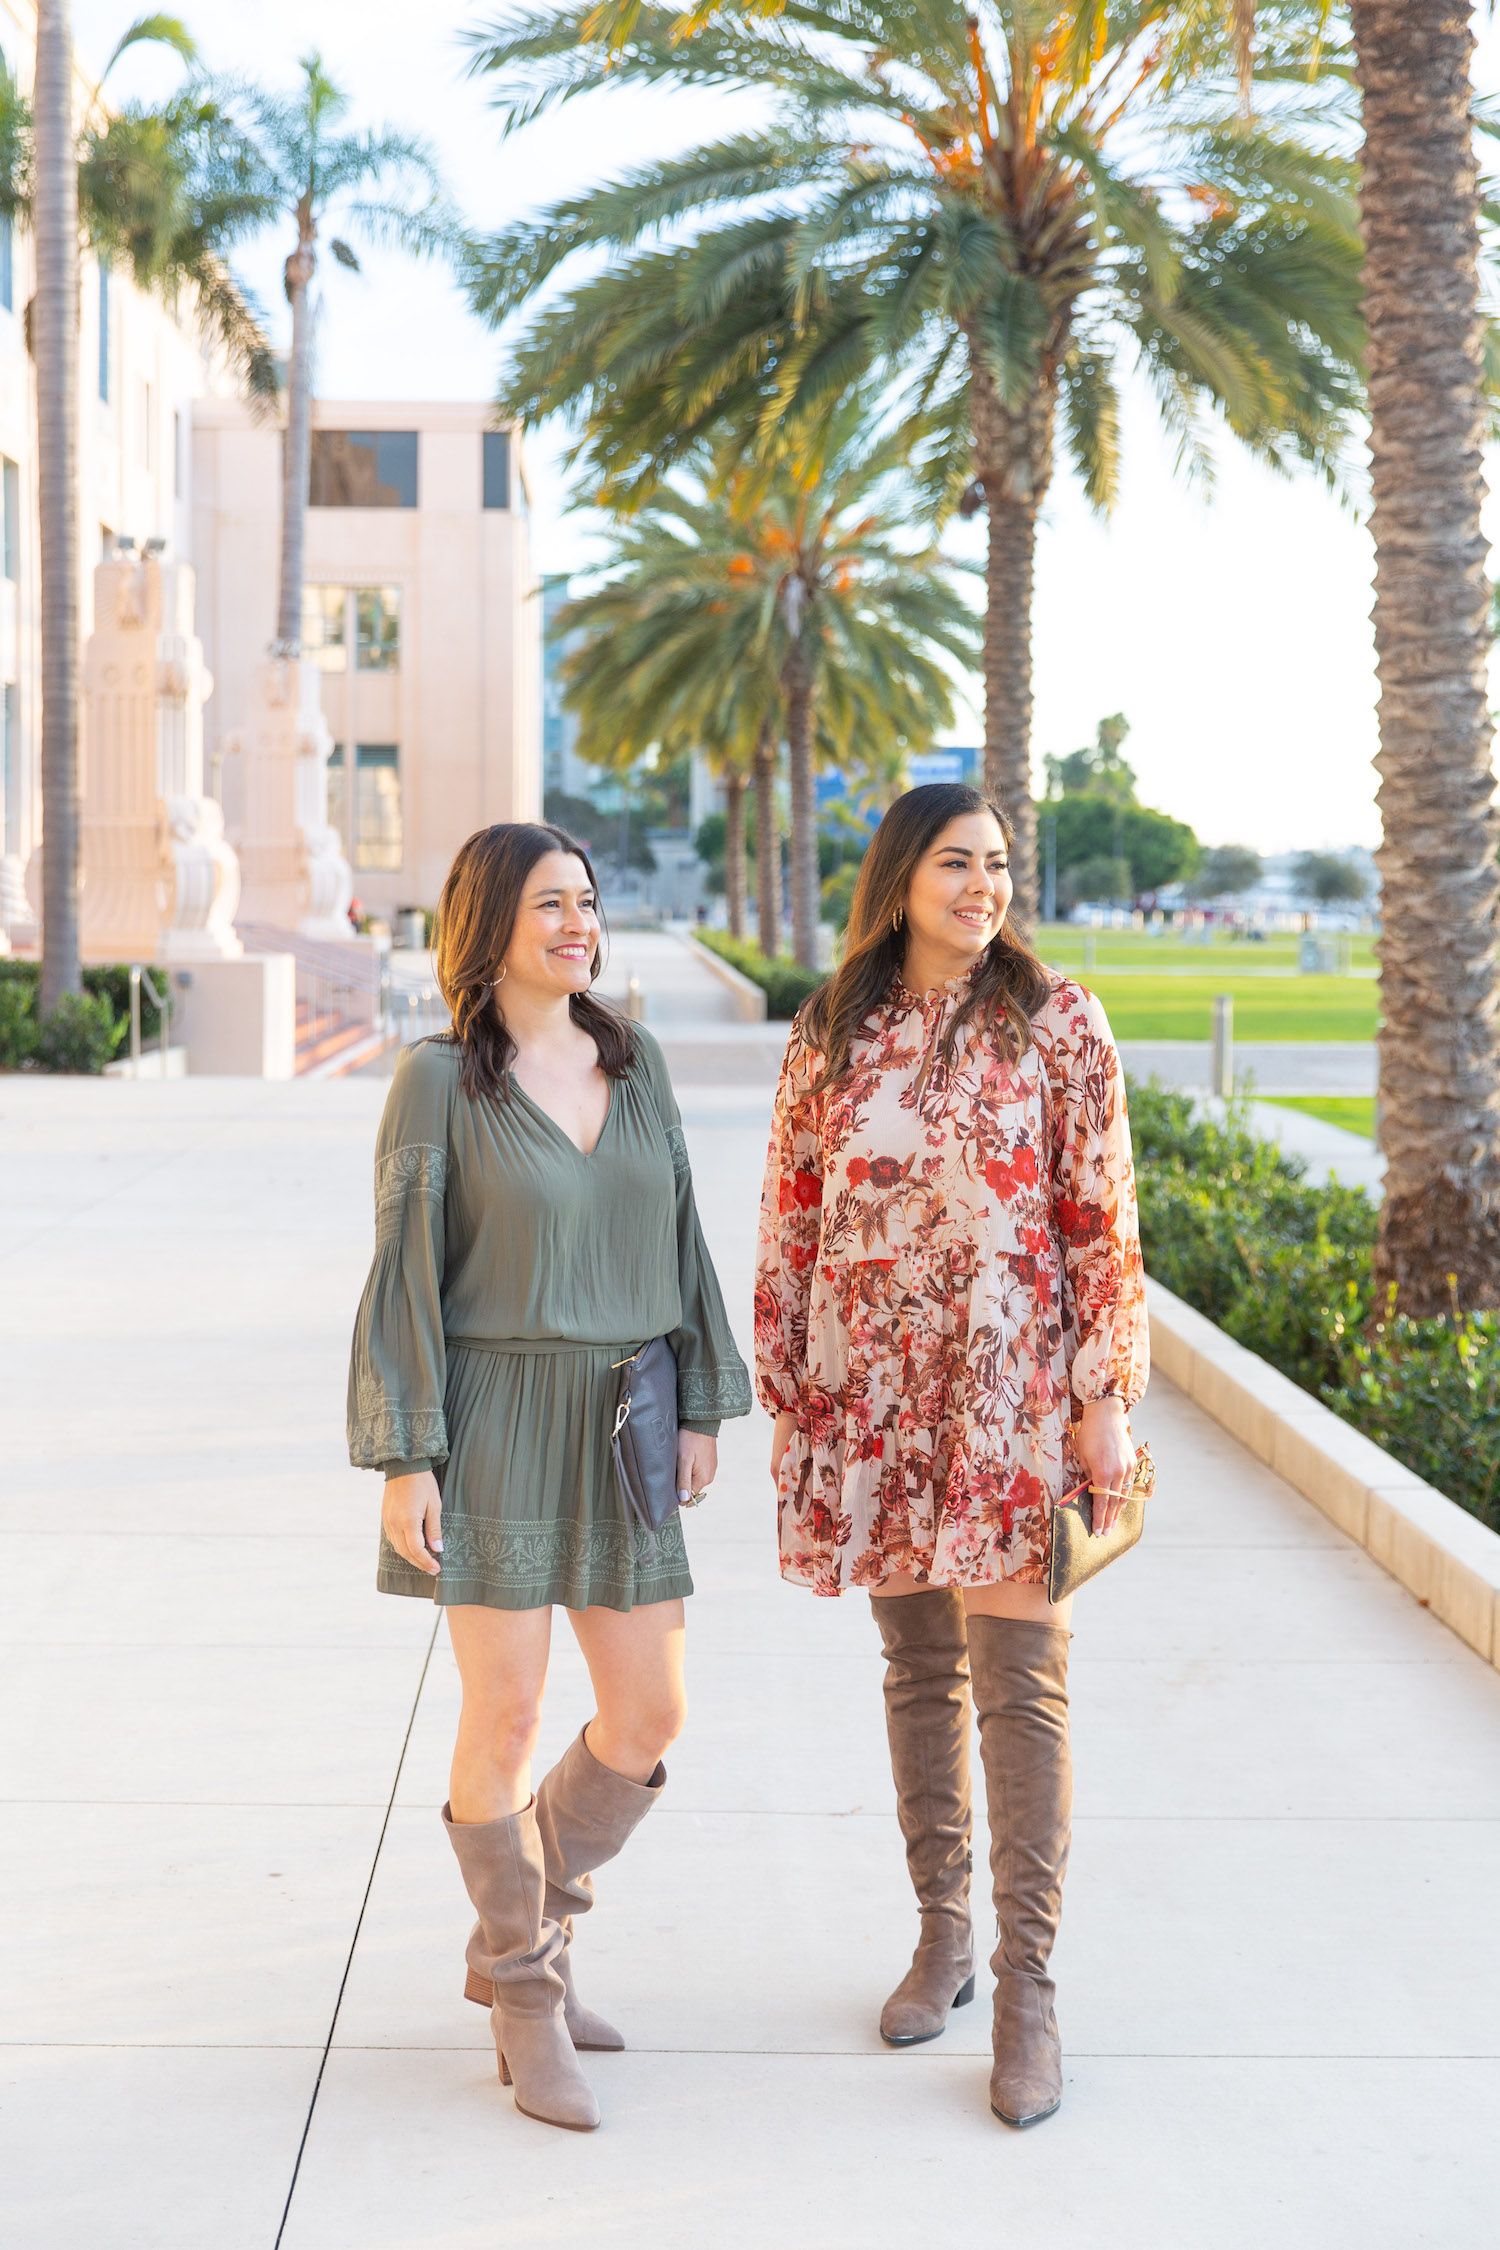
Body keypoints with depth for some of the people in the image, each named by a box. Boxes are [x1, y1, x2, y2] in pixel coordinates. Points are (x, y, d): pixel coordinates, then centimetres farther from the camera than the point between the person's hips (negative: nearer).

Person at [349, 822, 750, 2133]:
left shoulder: (635, 1061, 8)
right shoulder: (439, 1079, -6)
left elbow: (677, 1237, 12)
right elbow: (405, 1274, -7)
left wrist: (702, 1407, 8)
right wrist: (404, 1460, -11)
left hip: (619, 1426, 5)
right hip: (494, 1421, -5)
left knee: (650, 1718, 5)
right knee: (507, 1718, -3)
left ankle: (522, 1942, 26)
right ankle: (526, 2002, 15)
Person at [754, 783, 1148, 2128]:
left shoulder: (1057, 1022, -2)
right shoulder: (830, 1039, 5)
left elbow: (1105, 1224, -3)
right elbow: (790, 1232, 8)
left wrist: (1106, 1400, -7)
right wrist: (786, 1402, 6)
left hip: (1013, 1388, -3)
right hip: (875, 1396, 3)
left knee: (1021, 1680, -4)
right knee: (920, 1667, 13)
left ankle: (1027, 1986, 3)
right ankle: (943, 1939, 27)